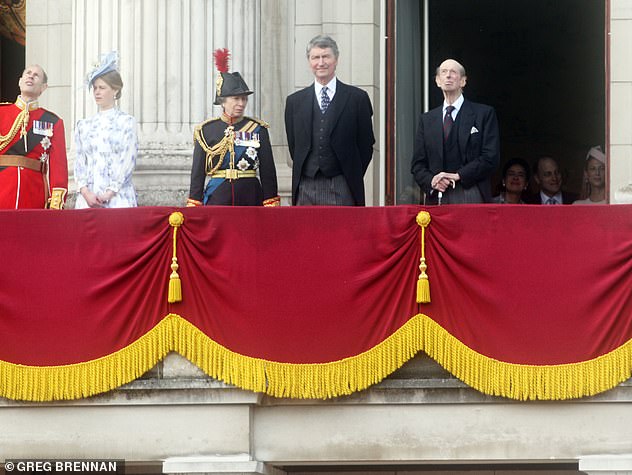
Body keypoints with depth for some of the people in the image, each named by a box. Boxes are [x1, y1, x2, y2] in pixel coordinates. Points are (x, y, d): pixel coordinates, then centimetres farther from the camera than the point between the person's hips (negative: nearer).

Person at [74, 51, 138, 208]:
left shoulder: (126, 122, 3)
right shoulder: (84, 125, 15)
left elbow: (127, 161, -4)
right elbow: (80, 162, 10)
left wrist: (108, 194, -11)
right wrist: (85, 192, -6)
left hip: (117, 197, -3)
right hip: (87, 197, 3)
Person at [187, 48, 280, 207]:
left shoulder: (258, 129, 5)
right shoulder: (206, 131, 5)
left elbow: (268, 171, 6)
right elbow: (197, 173, 6)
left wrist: (271, 206, 0)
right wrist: (194, 207, 0)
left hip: (251, 198, 0)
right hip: (217, 199, 0)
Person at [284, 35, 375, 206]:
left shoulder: (357, 98, 4)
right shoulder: (295, 101, 11)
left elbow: (366, 144, 6)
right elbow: (293, 146, 15)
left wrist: (352, 176, 4)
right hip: (306, 189, 2)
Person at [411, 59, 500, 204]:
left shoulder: (484, 114, 8)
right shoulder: (427, 119, 19)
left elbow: (491, 158, -1)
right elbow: (417, 164, 16)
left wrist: (458, 176, -9)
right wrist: (431, 181, -6)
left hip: (470, 197, -3)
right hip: (437, 197, 3)